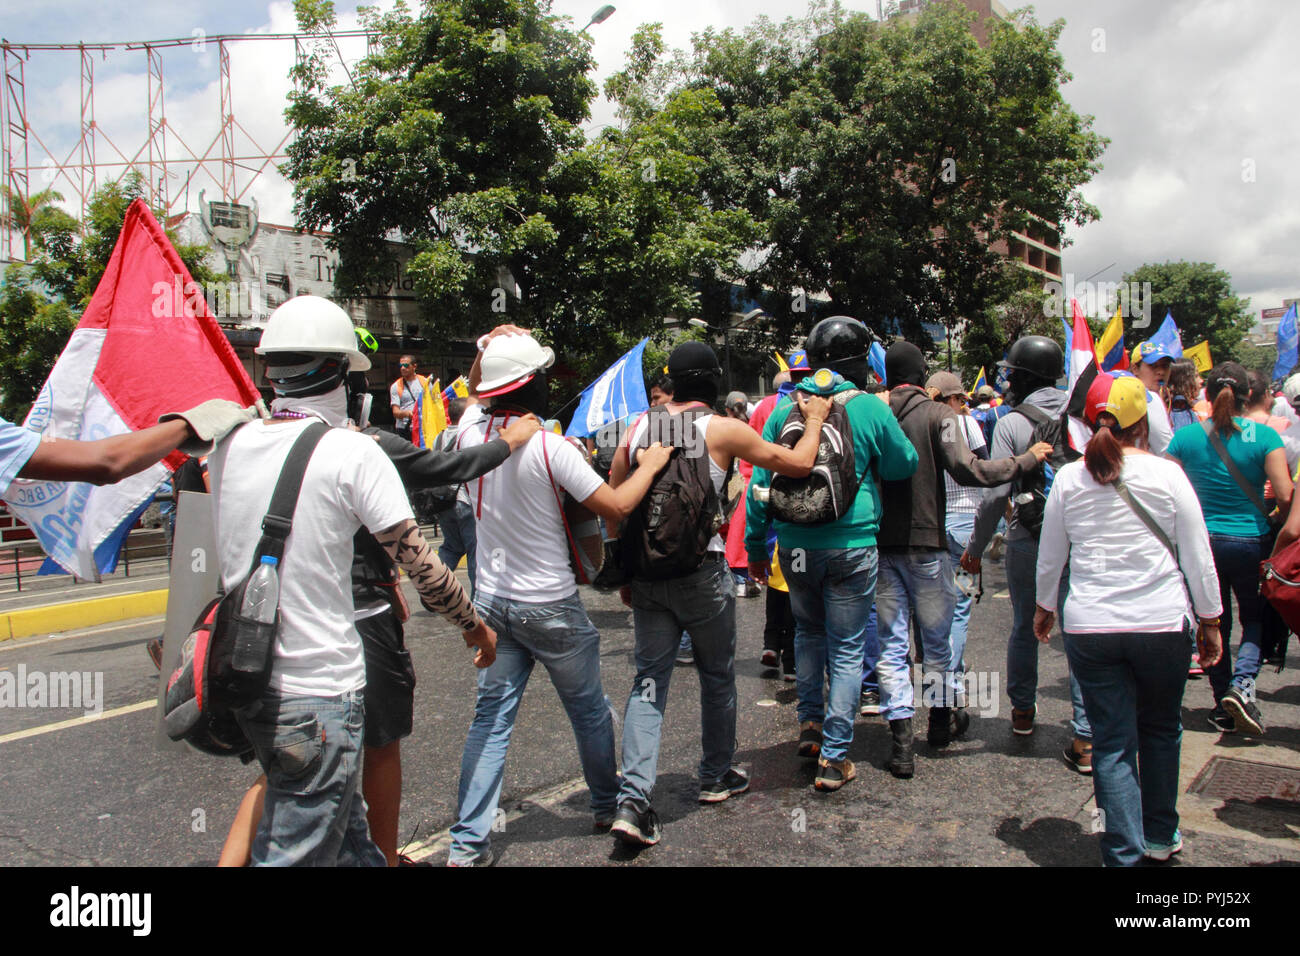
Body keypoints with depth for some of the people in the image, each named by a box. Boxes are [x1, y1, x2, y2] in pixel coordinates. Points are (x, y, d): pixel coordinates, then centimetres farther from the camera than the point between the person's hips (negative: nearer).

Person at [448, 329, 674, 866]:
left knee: (491, 716, 9)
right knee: (589, 710, 16)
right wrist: (650, 464, -3)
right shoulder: (549, 447, -20)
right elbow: (616, 507, -16)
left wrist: (489, 349, 10)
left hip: (491, 601, 5)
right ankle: (608, 806, 35)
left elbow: (474, 389, 20)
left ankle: (468, 843, 11)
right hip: (551, 608, -5)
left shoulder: (472, 432, -4)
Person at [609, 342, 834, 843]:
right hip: (701, 574, -3)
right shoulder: (724, 430, -7)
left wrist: (625, 571, 15)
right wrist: (815, 420, 16)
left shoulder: (640, 426, 4)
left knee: (648, 680, 6)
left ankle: (634, 799, -2)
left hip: (646, 571, 4)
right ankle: (717, 777, 32)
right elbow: (799, 464, -2)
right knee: (717, 674, 16)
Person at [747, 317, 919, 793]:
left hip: (795, 545, 3)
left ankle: (810, 724, 32)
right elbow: (904, 466, 7)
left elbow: (760, 481, 5)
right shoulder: (870, 408, -6)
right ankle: (833, 757, 9)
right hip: (851, 546, -3)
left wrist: (756, 544, 12)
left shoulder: (784, 410, 2)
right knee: (847, 649, 6)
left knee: (809, 632, 26)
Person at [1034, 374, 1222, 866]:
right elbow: (1197, 556, 1)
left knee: (1112, 743, 6)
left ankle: (1124, 853, 8)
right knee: (1160, 730, 20)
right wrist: (1210, 620, 11)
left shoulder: (1069, 478, 0)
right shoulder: (1167, 474, -5)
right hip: (1162, 623, 0)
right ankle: (1160, 836, 35)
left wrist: (1044, 606, 23)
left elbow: (1050, 555, 8)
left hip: (1089, 627, 0)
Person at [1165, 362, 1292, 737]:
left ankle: (1223, 706, 21)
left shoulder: (1186, 437, -7)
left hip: (1202, 540, 1)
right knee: (1256, 618, 17)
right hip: (1252, 541, -1)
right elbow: (1285, 498, -13)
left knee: (1214, 622, 14)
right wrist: (1272, 519, 8)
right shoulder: (1264, 436, -10)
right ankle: (1243, 684, -5)